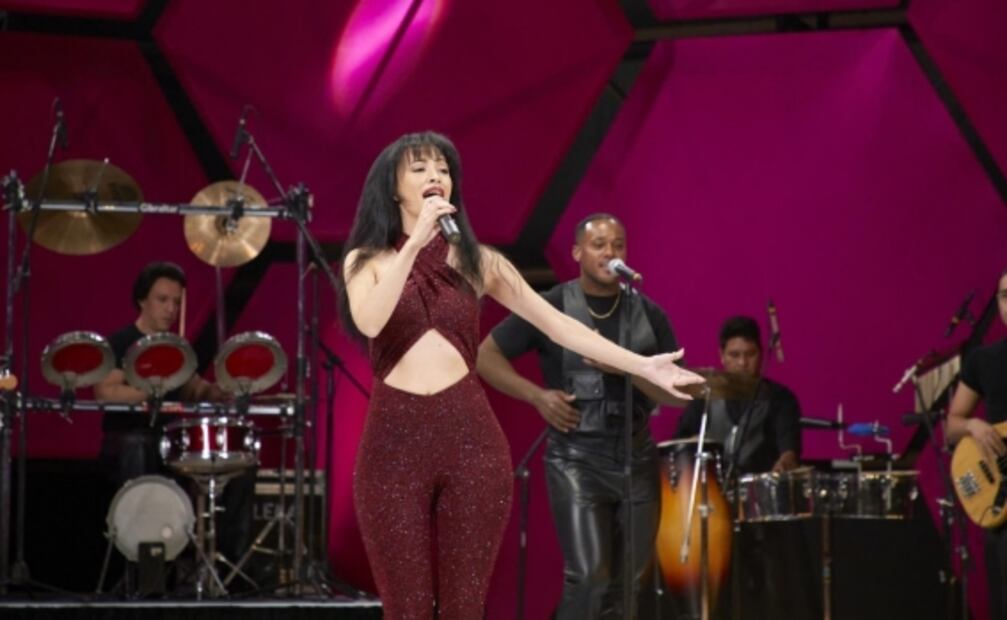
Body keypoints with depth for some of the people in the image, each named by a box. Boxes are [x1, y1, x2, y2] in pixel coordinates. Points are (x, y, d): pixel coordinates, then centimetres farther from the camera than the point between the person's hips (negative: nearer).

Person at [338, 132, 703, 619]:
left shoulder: (474, 260, 10)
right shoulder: (366, 260, 6)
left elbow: (556, 322, 11)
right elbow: (369, 323, -15)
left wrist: (642, 365, 6)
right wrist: (414, 243, -17)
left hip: (470, 436, 1)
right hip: (395, 438, -1)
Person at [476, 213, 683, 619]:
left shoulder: (648, 314, 4)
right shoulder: (550, 309, -4)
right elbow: (486, 356, 0)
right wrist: (537, 395, -12)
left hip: (637, 458, 4)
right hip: (576, 458, -4)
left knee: (626, 584, 9)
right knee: (589, 579, -15)